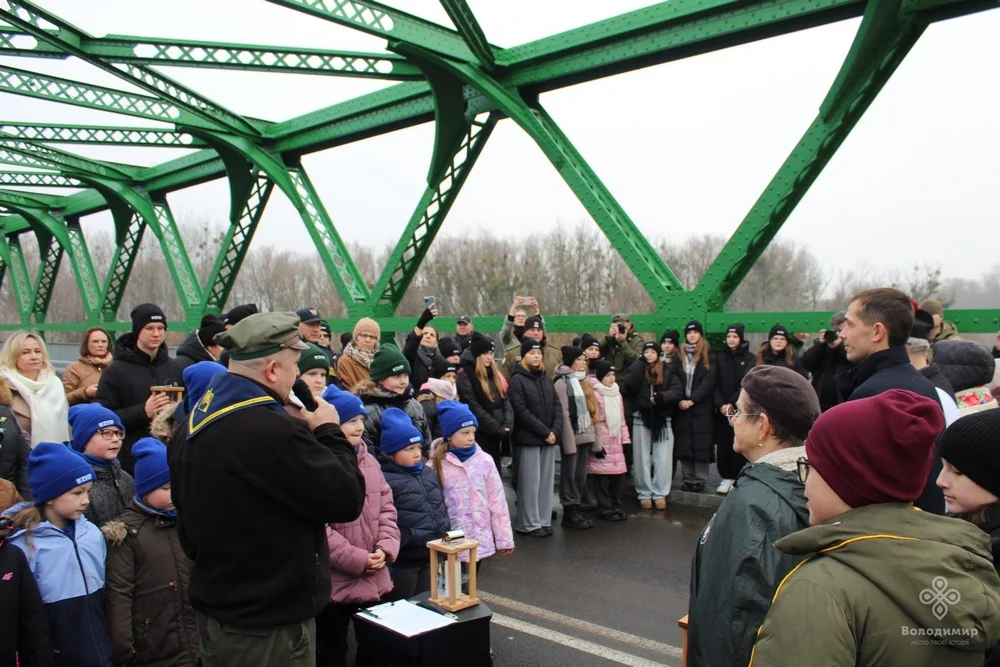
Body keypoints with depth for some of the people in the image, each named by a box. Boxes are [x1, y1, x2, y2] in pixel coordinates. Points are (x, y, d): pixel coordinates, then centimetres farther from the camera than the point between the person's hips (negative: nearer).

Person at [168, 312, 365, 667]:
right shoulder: (275, 431, -28)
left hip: (211, 610, 9)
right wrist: (330, 432, -6)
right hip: (269, 624, -8)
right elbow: (347, 499, -20)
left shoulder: (190, 426, 3)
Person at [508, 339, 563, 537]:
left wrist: (555, 431, -6)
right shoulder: (517, 380, -6)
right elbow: (522, 412, -14)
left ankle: (544, 521, 17)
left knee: (546, 481, 9)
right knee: (530, 482, -2)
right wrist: (545, 432, -14)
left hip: (549, 438, 6)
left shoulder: (546, 378, 13)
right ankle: (529, 524, 6)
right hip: (528, 439, -6)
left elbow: (557, 406, 10)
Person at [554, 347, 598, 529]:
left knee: (581, 475, 10)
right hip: (572, 436, -7)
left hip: (585, 435, 7)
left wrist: (592, 434, 11)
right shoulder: (562, 383, -10)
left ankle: (576, 510, 18)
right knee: (570, 475, 1)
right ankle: (570, 513, 9)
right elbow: (563, 414, -14)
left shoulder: (583, 382, 15)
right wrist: (569, 440, -17)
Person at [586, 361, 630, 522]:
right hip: (602, 443, -7)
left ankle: (616, 507, 19)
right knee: (602, 476, -3)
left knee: (618, 474, 7)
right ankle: (604, 509, 7)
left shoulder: (616, 393, 14)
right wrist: (596, 445, -13)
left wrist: (625, 439, 14)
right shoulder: (594, 394, -10)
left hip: (616, 442, 7)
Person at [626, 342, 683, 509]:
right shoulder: (637, 368, 7)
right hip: (641, 419, 1)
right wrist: (640, 364, -9)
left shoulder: (668, 370, 4)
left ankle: (660, 494, 12)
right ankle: (644, 494, 16)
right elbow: (630, 387, -11)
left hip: (663, 419, -1)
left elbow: (678, 391, -5)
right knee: (642, 459, 6)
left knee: (663, 459, 1)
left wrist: (662, 396, -23)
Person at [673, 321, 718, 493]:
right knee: (683, 444, 3)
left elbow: (709, 382, -6)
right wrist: (678, 400, -10)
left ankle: (700, 479, 4)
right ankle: (688, 478, 12)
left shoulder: (709, 356, 2)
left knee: (701, 444, -3)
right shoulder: (679, 356, 11)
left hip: (702, 407, -3)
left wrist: (692, 400, -13)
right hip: (682, 407, 3)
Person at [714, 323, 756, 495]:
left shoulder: (750, 359, 2)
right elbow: (715, 384, 2)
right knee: (723, 445, 2)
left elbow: (746, 384, -8)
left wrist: (732, 404, -18)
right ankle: (726, 478, 13)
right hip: (722, 409, 2)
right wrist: (721, 404, -13)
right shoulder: (720, 358, 9)